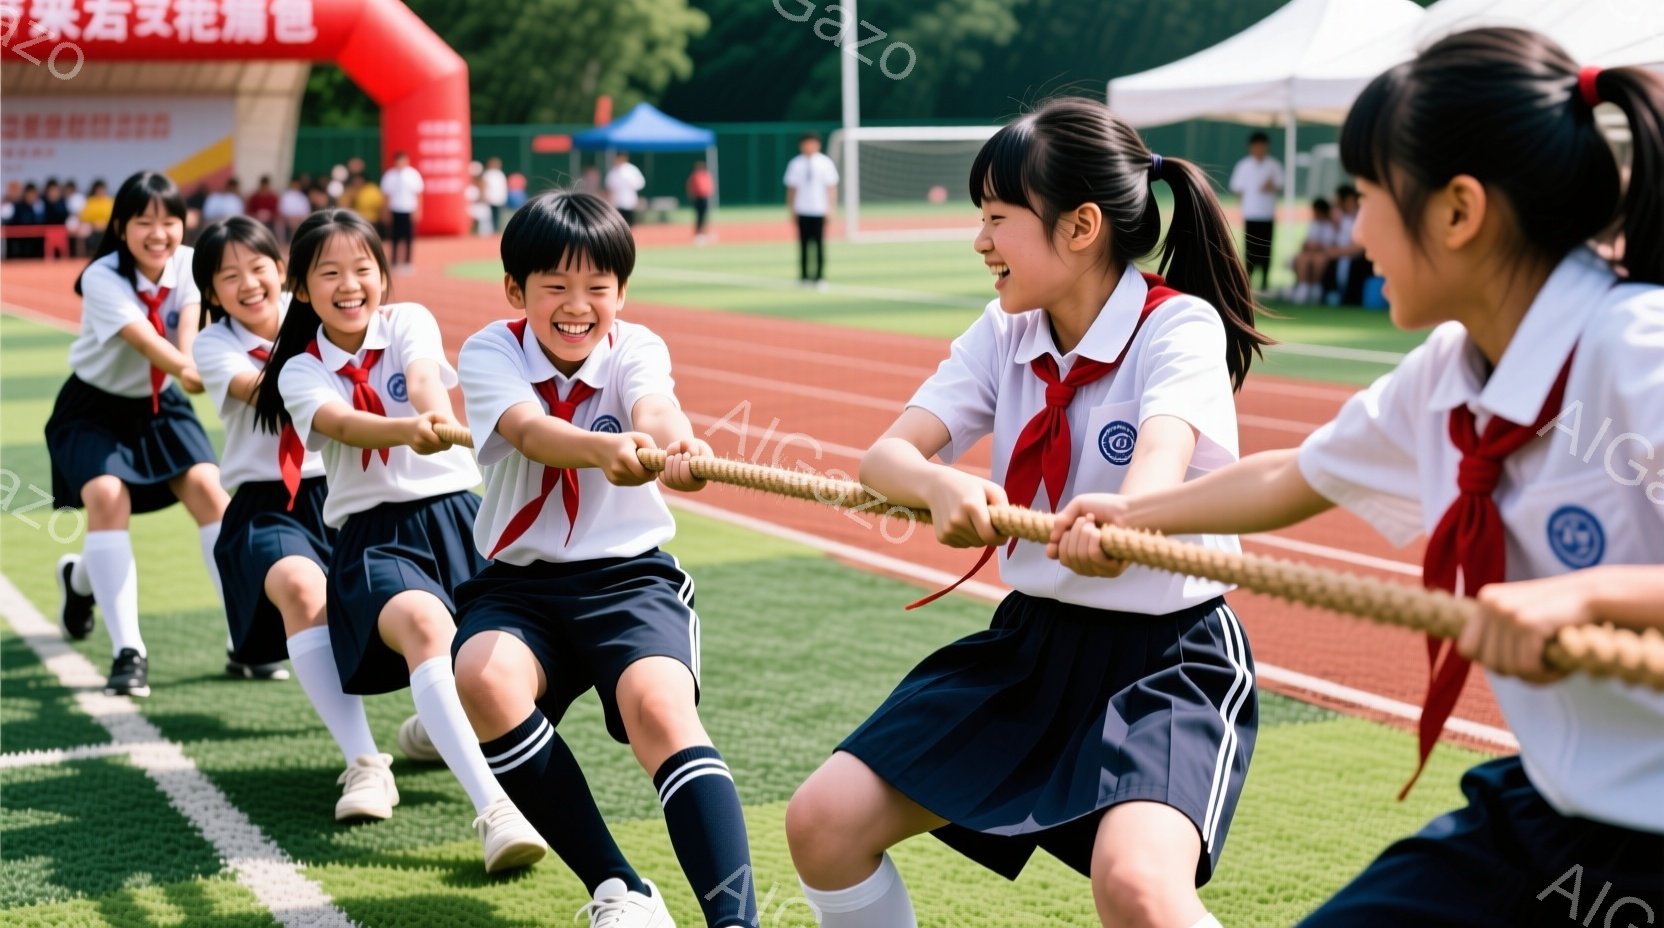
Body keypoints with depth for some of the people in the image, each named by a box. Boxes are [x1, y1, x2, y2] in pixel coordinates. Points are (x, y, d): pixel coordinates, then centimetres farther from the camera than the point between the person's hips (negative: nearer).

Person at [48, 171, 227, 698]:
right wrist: (190, 371, -56)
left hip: (160, 404, 4)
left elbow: (190, 327, -25)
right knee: (107, 496, -26)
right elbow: (146, 341, -38)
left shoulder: (187, 264, -10)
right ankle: (128, 651, -20)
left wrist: (191, 368, -48)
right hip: (95, 409, -4)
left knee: (207, 487, -16)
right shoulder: (102, 279, -24)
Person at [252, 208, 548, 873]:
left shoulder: (408, 321, 5)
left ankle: (437, 724, 24)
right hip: (371, 534, -2)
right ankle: (494, 810, -44)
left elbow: (423, 377, -19)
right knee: (425, 626, -33)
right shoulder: (300, 371, 4)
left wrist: (437, 414, -44)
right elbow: (341, 423, -19)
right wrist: (406, 431, -42)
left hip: (456, 511, 2)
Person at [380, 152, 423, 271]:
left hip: (409, 211, 0)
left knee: (409, 238, 0)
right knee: (396, 238, 3)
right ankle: (394, 263, 8)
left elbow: (418, 194, 1)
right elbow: (386, 195, 4)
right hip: (395, 211, 0)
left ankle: (407, 262, 9)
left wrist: (417, 211, -4)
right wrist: (387, 212, 1)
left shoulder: (413, 174, -2)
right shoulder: (389, 175, 0)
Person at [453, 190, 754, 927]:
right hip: (518, 583, 1)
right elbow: (531, 432, -26)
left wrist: (675, 441, -55)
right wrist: (603, 449, -51)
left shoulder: (634, 348, -2)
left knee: (662, 706, -31)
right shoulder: (490, 352, -4)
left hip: (629, 576, -1)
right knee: (484, 678, -31)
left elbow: (653, 406, -28)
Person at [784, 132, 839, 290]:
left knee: (820, 244, -1)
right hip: (802, 211, 1)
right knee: (803, 244, 2)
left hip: (820, 211, -1)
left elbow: (831, 187, 2)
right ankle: (804, 277, 7)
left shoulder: (825, 163, 2)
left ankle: (820, 277, 3)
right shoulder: (795, 164, 5)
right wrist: (791, 210, 4)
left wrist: (830, 208, -5)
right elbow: (791, 188, 8)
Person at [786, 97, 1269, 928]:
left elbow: (1160, 463, -32)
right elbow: (883, 455, -8)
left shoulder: (1179, 327, -14)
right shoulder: (1004, 333, 2)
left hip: (1168, 653, -6)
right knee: (822, 822, -4)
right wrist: (942, 487, -32)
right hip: (1032, 642, 6)